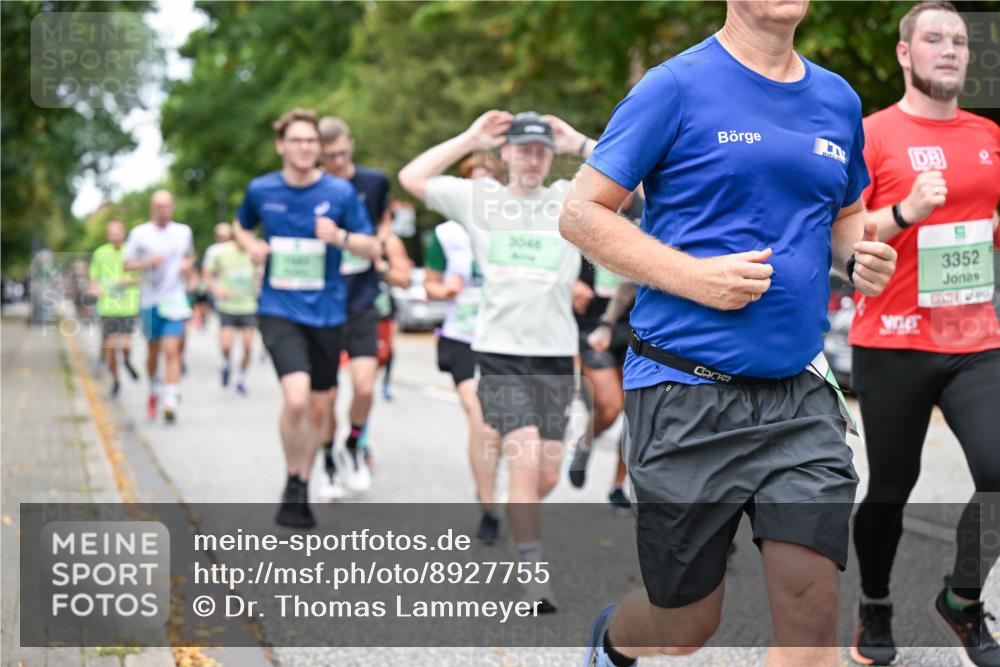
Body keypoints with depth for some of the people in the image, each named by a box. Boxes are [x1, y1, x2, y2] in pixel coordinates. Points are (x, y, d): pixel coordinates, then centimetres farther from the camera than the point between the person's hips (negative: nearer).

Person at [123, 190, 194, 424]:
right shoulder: (140, 233, 0)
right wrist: (148, 263, -16)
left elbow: (190, 255, 24)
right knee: (154, 350, 11)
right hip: (150, 300, 0)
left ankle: (170, 402, -15)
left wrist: (188, 264, 2)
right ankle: (154, 389, 37)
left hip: (175, 300, 0)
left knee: (171, 350, -12)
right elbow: (127, 264, 2)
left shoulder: (184, 232, 7)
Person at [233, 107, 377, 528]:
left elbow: (372, 247, 1)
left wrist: (339, 236, -19)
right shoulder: (261, 190, 0)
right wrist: (251, 245, -2)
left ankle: (303, 486, 32)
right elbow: (241, 227, 21)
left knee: (320, 405, 10)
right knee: (296, 398, -21)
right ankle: (292, 481, 2)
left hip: (327, 312, 2)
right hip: (279, 310, -2)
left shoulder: (340, 192, -3)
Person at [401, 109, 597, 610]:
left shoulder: (572, 199, 9)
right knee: (525, 464, -15)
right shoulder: (478, 198, 8)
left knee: (546, 478, 5)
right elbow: (412, 178, 3)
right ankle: (534, 576, -11)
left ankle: (516, 523, 36)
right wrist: (470, 139, 4)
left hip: (556, 355, 2)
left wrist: (579, 143, 2)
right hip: (500, 352, -2)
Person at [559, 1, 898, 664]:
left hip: (800, 397, 5)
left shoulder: (838, 100, 11)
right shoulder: (678, 86, -6)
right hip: (687, 396, -4)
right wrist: (695, 276, -18)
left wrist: (862, 255, 2)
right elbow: (580, 213, -7)